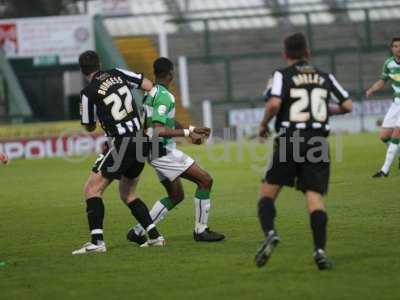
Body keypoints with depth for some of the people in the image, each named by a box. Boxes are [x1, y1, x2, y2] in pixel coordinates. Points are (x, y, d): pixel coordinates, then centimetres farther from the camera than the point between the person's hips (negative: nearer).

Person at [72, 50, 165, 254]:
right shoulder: (117, 74, 8)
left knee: (92, 190, -2)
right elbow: (149, 86, 9)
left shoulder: (89, 93, -6)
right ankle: (154, 236, 12)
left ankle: (97, 241, -15)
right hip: (141, 140, 7)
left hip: (122, 144, -7)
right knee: (127, 193, 21)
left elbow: (89, 127, 5)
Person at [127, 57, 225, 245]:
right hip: (162, 150, -10)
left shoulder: (151, 93, 11)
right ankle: (201, 230, 0)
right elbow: (159, 130, -27)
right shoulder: (164, 96, -19)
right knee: (205, 180, -6)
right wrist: (187, 133, -24)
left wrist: (192, 130, 24)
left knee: (176, 196, 18)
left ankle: (138, 231, 15)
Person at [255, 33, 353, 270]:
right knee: (315, 196, 0)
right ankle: (320, 249, -16)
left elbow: (274, 103, -15)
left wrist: (264, 124, 2)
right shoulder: (325, 77, 12)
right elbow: (348, 105, 11)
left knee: (268, 192, 8)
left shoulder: (282, 75, 2)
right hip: (318, 142, 2)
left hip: (289, 141, -2)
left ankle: (270, 233, -17)